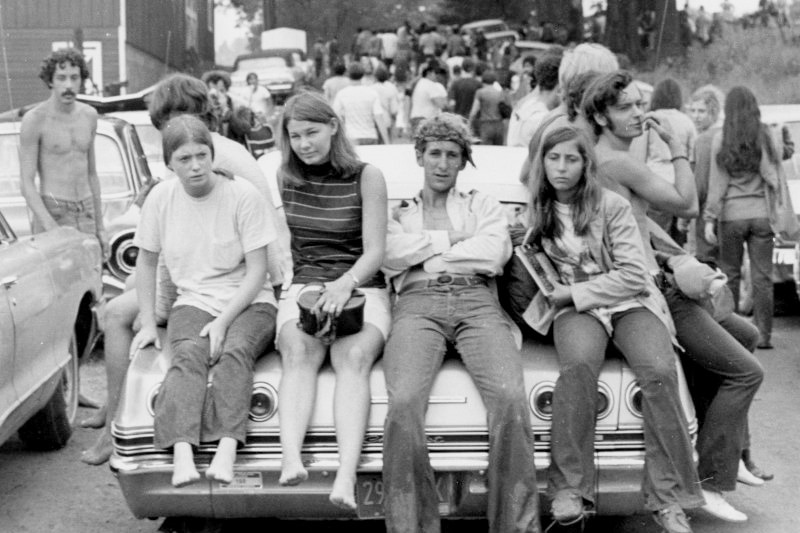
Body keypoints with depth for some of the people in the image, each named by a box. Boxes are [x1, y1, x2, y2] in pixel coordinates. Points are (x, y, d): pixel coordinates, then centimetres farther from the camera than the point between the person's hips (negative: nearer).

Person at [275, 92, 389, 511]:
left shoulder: (367, 177, 1)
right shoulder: (284, 177, 12)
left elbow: (374, 251, -5)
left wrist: (346, 283, -24)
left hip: (361, 286, -2)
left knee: (353, 358, -33)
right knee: (298, 353, -31)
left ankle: (347, 477, -49)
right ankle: (291, 462, -50)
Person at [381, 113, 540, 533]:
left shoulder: (482, 204, 28)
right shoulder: (398, 212, 28)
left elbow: (494, 254, 6)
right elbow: (389, 255, 5)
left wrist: (425, 255, 7)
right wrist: (451, 239, 6)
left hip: (477, 302, 0)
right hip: (417, 304, 0)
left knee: (510, 398, -30)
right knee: (404, 403, -32)